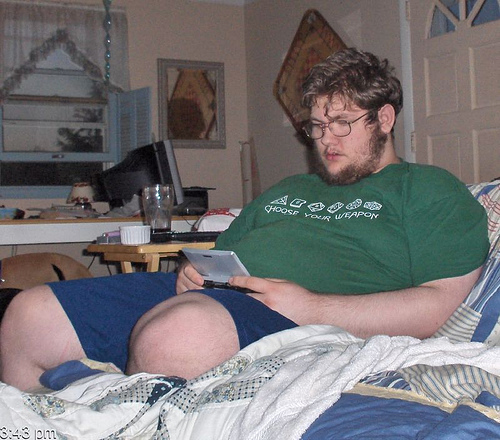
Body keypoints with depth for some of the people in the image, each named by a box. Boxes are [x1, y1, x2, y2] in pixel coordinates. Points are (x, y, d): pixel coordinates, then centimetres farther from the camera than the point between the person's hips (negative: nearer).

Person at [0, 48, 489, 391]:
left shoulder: (430, 190, 11)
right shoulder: (286, 190, 33)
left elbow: (440, 304, -4)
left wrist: (312, 307, -13)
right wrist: (196, 269, 7)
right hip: (198, 292, 8)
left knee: (178, 330, -42)